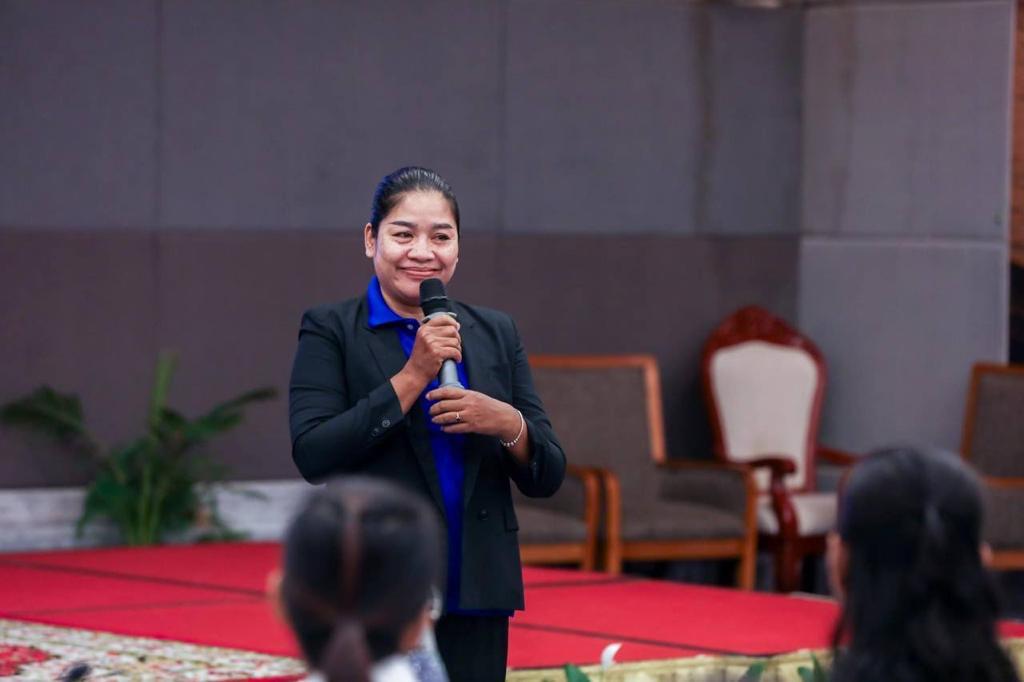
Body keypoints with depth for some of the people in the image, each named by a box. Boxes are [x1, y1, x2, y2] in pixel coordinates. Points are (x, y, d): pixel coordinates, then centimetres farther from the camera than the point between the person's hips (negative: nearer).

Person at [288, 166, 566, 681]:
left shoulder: (496, 334, 13)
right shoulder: (330, 331, 1)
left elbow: (546, 477, 10)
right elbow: (312, 455, -13)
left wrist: (508, 424, -11)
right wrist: (411, 378, -15)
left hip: (475, 599, 4)